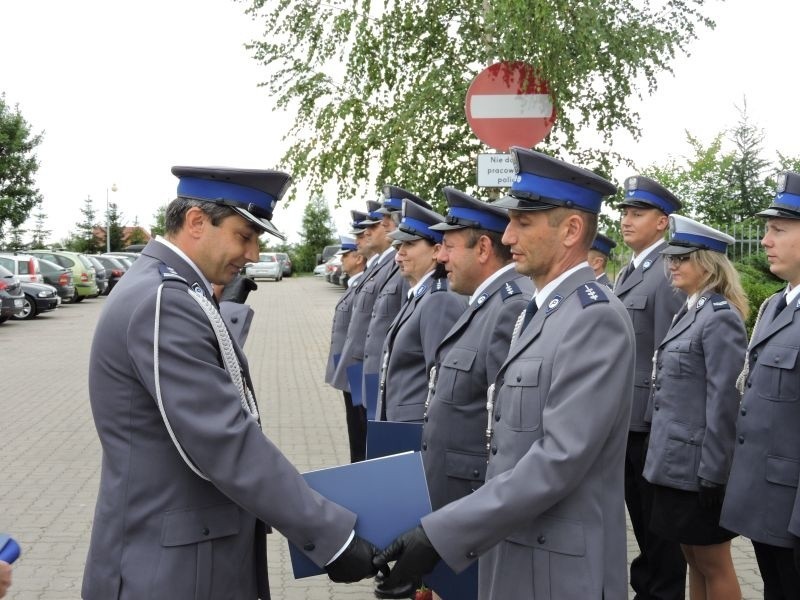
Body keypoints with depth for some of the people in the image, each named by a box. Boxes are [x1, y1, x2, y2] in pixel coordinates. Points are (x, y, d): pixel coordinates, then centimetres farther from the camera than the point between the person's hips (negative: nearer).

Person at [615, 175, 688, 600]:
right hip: (625, 416, 9)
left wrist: (658, 420, -19)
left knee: (659, 518, 4)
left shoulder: (670, 273, -14)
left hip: (650, 419, -9)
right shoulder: (626, 274, 15)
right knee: (639, 513, 18)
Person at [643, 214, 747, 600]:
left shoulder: (720, 317, -15)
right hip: (677, 461, 9)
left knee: (713, 564, 4)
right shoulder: (690, 312, 13)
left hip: (700, 466, -9)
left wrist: (712, 474, -19)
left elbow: (724, 401, -19)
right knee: (694, 559, 16)